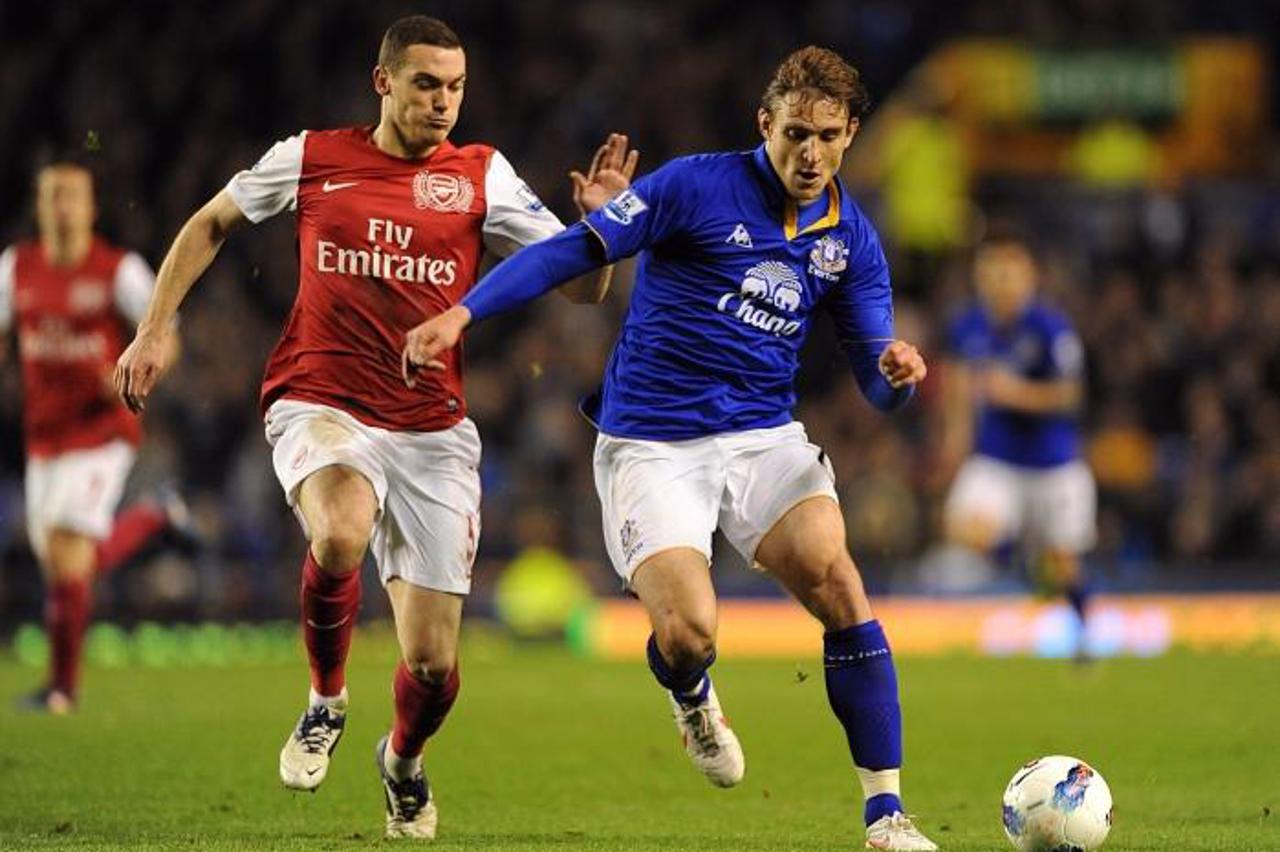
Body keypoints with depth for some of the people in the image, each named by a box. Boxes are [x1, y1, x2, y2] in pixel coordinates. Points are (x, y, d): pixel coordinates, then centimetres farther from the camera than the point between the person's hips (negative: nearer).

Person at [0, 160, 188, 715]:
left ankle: (62, 684, -5)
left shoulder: (119, 270, -9)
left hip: (102, 430, -6)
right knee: (69, 561, 12)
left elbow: (165, 340, -4)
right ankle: (155, 522, 41)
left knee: (66, 550, -16)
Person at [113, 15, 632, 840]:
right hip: (321, 406, -1)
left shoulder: (482, 176, 2)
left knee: (434, 664, -2)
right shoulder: (310, 158, 2)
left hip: (433, 430, 1)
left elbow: (580, 287, 1)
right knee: (340, 537, -37)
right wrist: (153, 332, 12)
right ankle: (325, 702, -6)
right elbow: (210, 225, 18)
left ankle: (404, 758, 36)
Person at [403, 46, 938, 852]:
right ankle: (692, 698, 22)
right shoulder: (699, 186, -9)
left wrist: (897, 371, -18)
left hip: (765, 436, 3)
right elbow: (573, 252, -10)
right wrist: (463, 311, -20)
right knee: (689, 631, -20)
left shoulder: (851, 235, 5)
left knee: (839, 585, -22)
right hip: (652, 445, -3)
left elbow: (878, 385, 8)